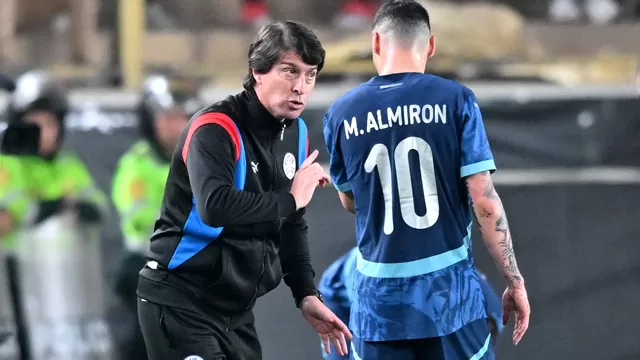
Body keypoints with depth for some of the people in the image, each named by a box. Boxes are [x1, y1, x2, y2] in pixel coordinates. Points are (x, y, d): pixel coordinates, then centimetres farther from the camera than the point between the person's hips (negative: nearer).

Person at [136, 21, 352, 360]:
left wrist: (306, 294, 13)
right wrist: (289, 200, -25)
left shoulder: (295, 133, 8)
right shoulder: (216, 128, -18)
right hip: (181, 303, -8)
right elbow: (214, 207, -36)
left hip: (235, 308, 8)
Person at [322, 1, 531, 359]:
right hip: (450, 294, -1)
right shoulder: (456, 100, -5)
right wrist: (515, 281, 0)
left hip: (380, 300, 1)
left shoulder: (343, 113, 1)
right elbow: (485, 202, -8)